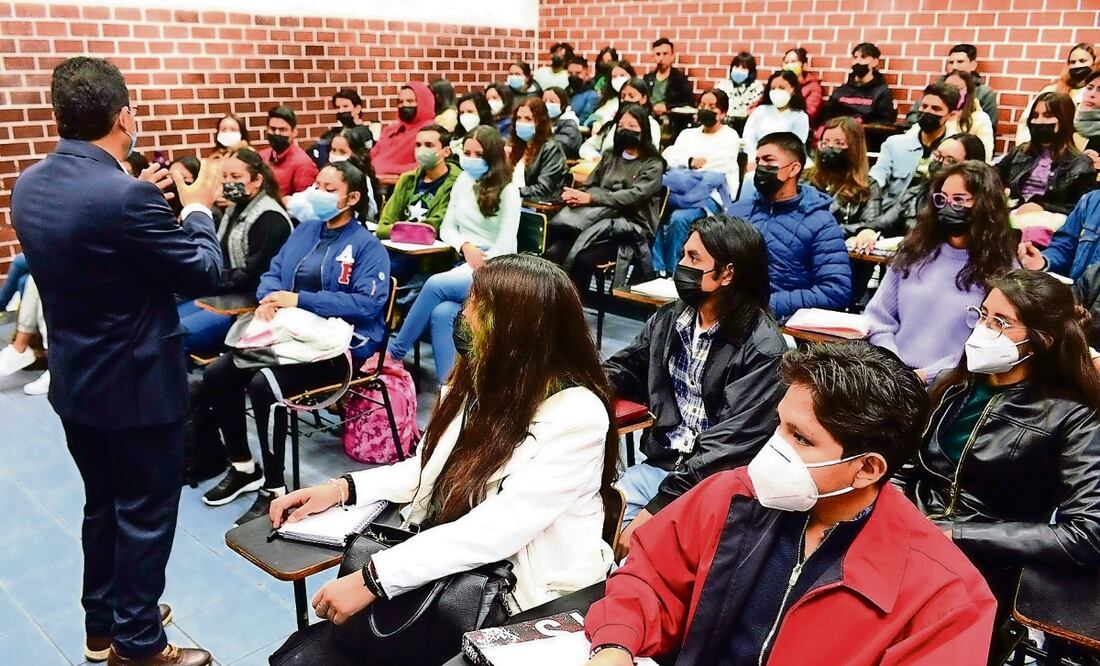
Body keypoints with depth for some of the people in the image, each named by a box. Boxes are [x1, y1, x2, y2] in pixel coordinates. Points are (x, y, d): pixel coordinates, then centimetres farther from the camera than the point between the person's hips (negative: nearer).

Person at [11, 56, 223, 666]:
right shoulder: (127, 197, -26)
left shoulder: (28, 186, 0)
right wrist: (198, 206, -1)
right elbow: (203, 273, -16)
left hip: (74, 382, 8)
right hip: (137, 385, -8)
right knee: (145, 515, 9)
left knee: (102, 503, 23)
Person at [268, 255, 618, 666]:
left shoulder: (576, 415, -20)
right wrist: (344, 488, 0)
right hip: (442, 565, 7)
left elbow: (497, 529, -26)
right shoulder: (480, 378, 4)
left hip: (514, 598, -7)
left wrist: (375, 578, -26)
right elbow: (432, 468, 13)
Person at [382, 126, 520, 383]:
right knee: (442, 313, -30)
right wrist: (465, 246, -9)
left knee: (435, 284, -30)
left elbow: (504, 248, -11)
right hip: (465, 267, 4)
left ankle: (393, 353, -15)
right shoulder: (463, 181, 12)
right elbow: (447, 228, 12)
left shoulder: (508, 192, -4)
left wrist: (477, 264, -19)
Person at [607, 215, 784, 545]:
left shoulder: (763, 349, -15)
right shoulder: (670, 318, 6)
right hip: (658, 465, 6)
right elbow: (626, 369, 18)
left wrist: (657, 508, -23)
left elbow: (731, 442, -20)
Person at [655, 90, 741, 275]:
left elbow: (715, 171, -3)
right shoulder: (687, 134, 29)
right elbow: (668, 157, 10)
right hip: (684, 191, 4)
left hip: (711, 194, -4)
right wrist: (690, 162, -8)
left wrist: (681, 175, -5)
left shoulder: (730, 136, 13)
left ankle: (670, 272, -25)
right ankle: (656, 269, -27)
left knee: (679, 217, -35)